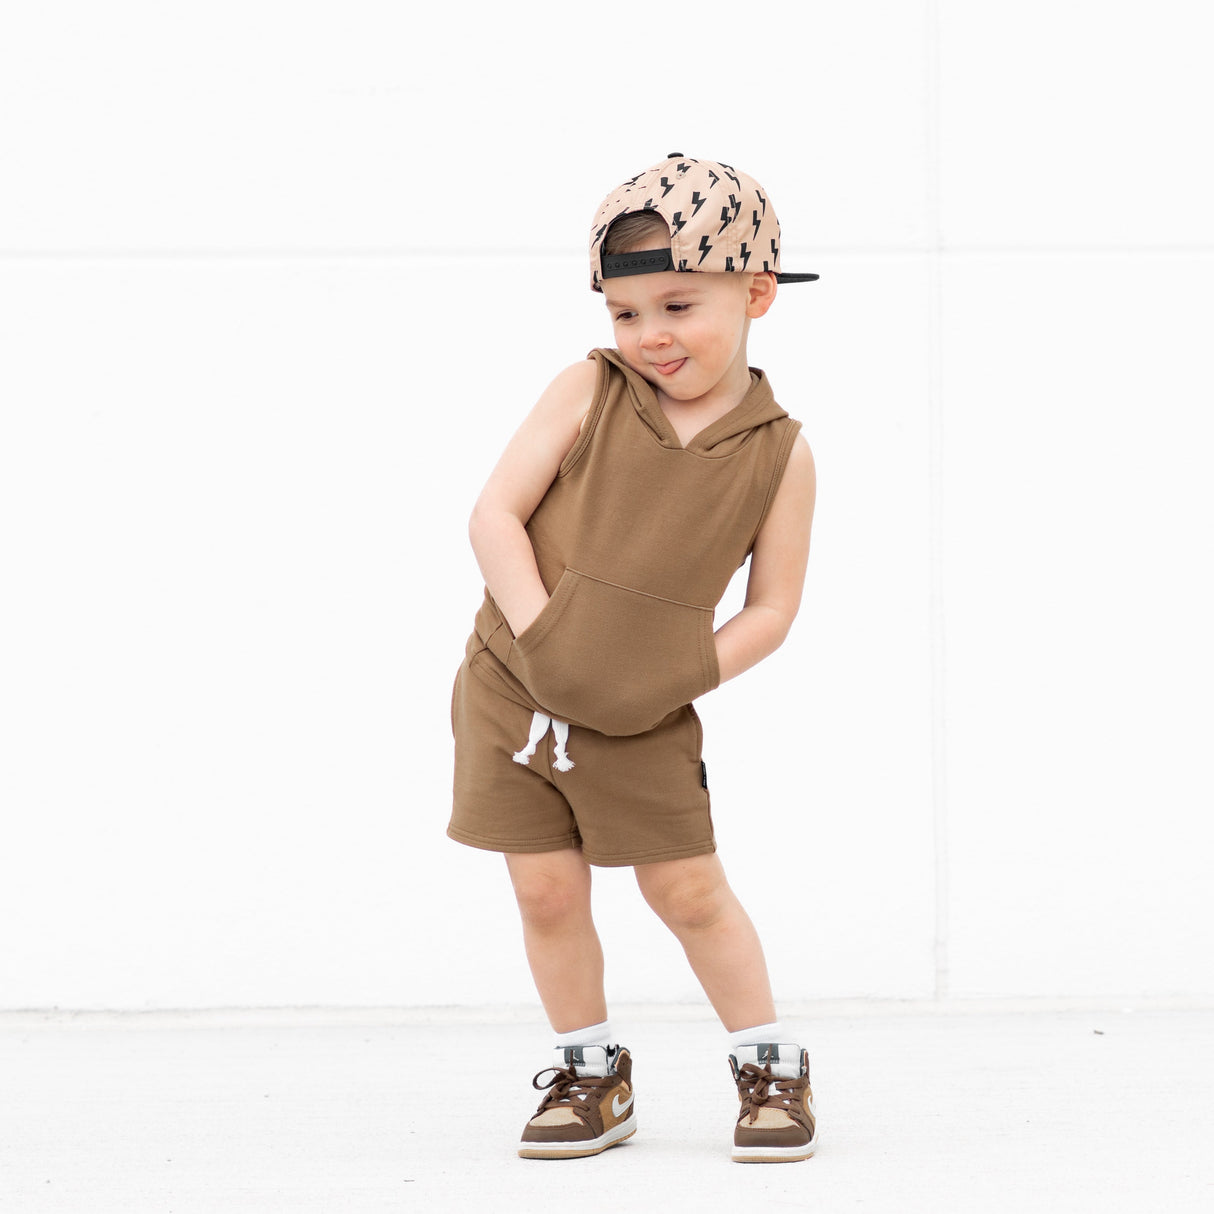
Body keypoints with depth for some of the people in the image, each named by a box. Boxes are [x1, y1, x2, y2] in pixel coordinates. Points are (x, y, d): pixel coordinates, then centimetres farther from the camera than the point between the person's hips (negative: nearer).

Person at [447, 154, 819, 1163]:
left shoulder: (780, 452, -7)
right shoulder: (588, 395, -7)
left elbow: (771, 608, -4)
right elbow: (495, 514, -9)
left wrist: (680, 682, -14)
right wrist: (541, 630, -18)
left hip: (640, 723, -1)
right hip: (514, 689, 1)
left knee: (689, 890, 4)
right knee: (548, 891, 4)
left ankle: (771, 1069, 21)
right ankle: (593, 1078, 21)